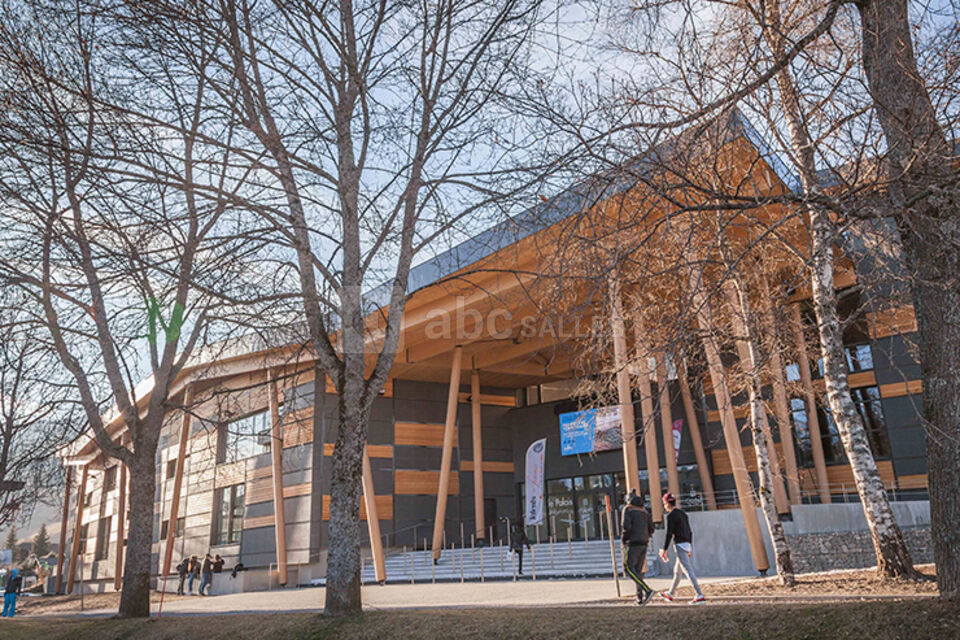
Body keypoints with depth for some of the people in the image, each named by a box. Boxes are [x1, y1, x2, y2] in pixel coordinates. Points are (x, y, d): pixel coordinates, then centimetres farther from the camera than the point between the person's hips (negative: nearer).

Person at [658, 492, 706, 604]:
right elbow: (690, 532, 19)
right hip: (687, 544, 9)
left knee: (688, 571, -11)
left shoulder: (671, 515, -9)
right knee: (677, 571, 17)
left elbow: (669, 534, -15)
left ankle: (700, 595, -15)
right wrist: (690, 548, 23)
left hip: (680, 545, -9)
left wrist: (664, 550, -11)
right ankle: (670, 594, 28)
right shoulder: (683, 514, 17)